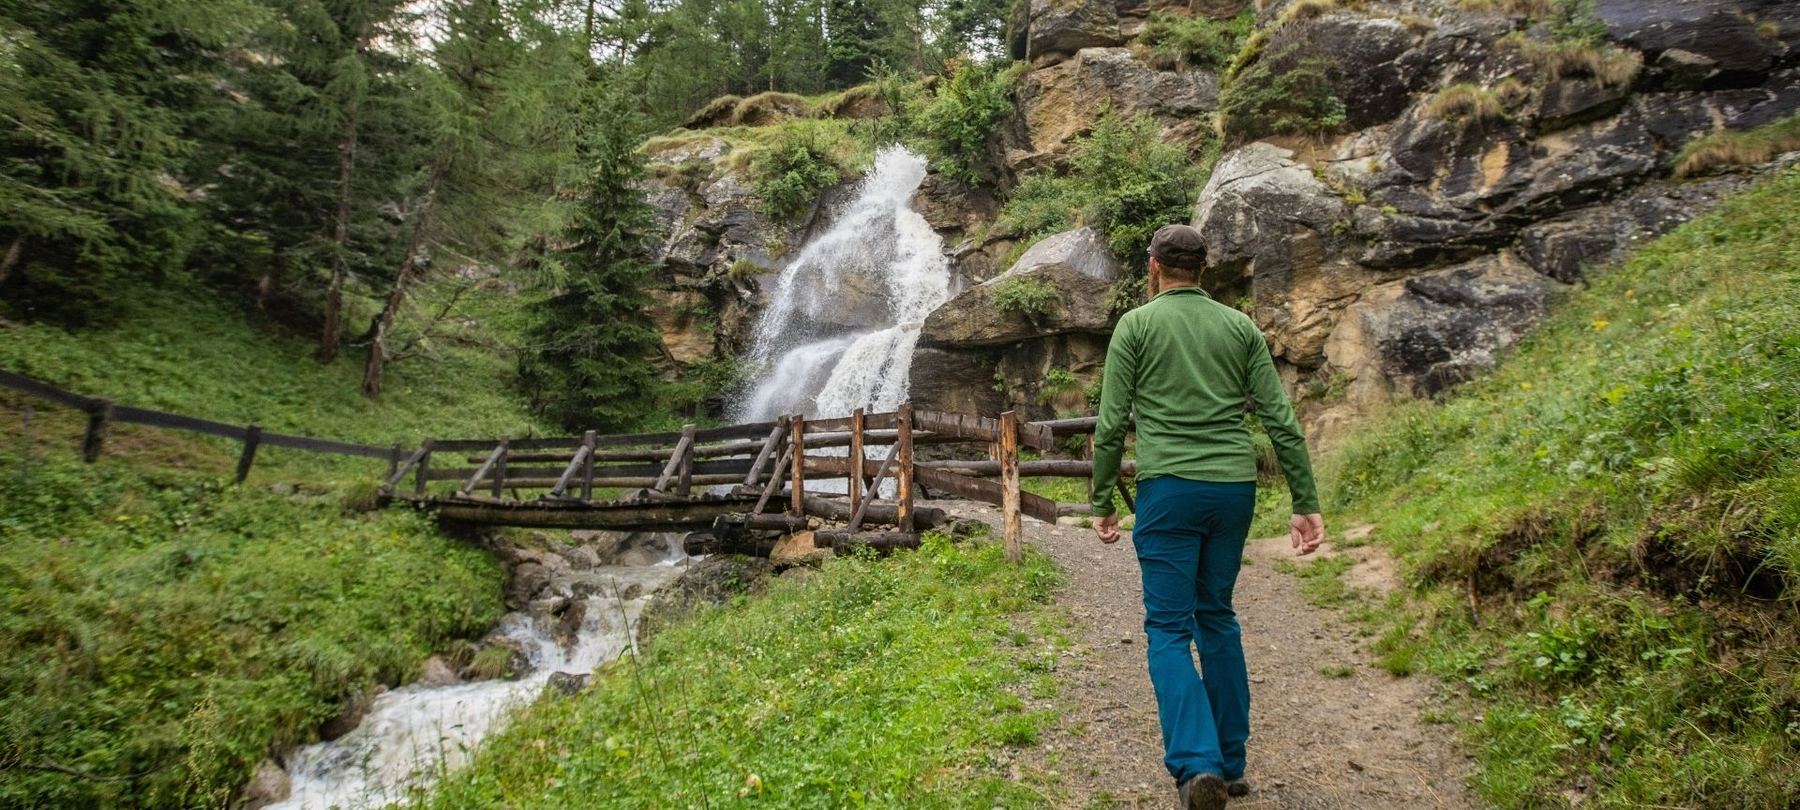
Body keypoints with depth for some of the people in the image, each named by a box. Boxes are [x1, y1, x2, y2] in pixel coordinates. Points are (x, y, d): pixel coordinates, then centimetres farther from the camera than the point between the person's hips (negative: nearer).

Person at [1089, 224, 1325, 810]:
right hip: (1235, 489, 4)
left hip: (1169, 488, -4)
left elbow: (1111, 424, -3)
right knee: (1217, 617, 17)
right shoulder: (1240, 327, 11)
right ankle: (1230, 763, 21)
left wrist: (1101, 504, 4)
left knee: (1168, 628, 0)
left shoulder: (1136, 325, 2)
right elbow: (1281, 421, 5)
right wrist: (1306, 505, 7)